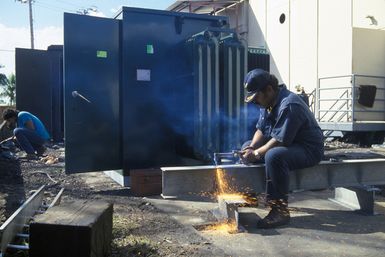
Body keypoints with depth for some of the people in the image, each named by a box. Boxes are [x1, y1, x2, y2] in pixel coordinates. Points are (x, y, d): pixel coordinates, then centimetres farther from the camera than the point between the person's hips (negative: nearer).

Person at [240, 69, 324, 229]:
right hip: (287, 146, 10)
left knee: (274, 156, -38)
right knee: (247, 147, 8)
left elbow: (280, 140, -28)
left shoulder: (289, 105, -25)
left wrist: (256, 154, -21)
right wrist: (251, 148, -10)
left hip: (309, 150, -10)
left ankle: (280, 211, -28)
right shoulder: (268, 102, 5)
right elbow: (261, 130, 8)